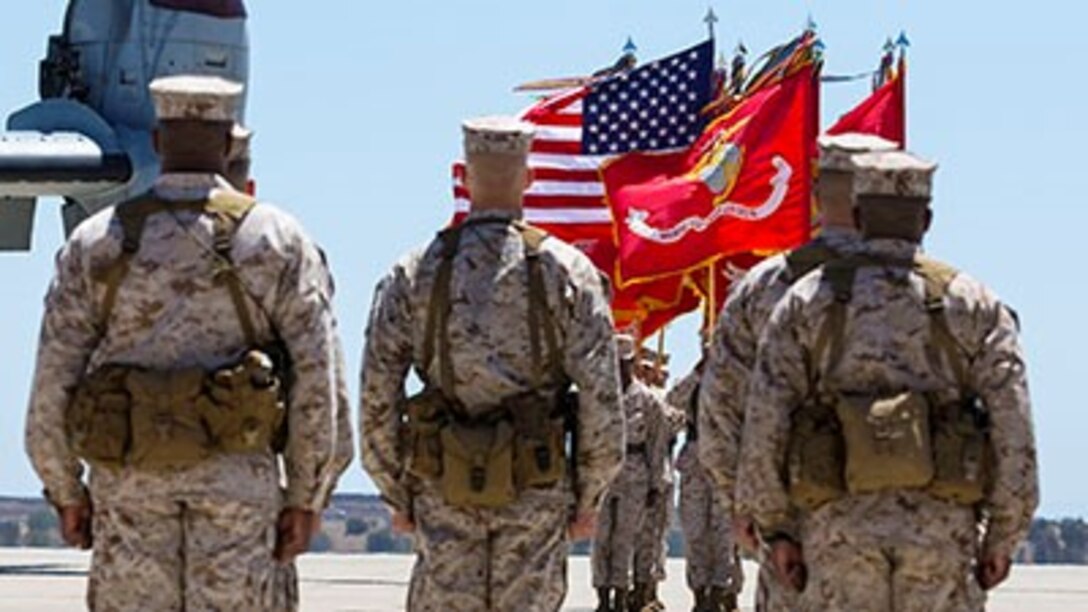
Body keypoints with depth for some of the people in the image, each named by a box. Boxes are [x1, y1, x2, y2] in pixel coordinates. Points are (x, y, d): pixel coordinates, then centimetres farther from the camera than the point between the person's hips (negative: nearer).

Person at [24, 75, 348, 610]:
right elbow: (320, 382, -5)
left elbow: (52, 380, 1)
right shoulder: (278, 242, -1)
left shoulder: (96, 244, 2)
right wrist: (305, 499, 1)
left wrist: (66, 492, 11)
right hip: (240, 481, -1)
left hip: (129, 482, 1)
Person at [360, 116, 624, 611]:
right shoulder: (567, 270, -3)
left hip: (444, 490, 1)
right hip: (536, 492, -1)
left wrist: (396, 494, 9)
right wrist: (589, 496, 3)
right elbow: (602, 398, -7)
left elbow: (376, 399, 0)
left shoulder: (415, 274, 1)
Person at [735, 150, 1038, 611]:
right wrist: (1002, 539, 5)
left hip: (840, 525, 0)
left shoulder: (807, 301, 5)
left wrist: (776, 527, 6)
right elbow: (1013, 431, 0)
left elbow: (764, 424, 0)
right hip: (943, 530, 0)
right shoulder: (974, 304, 5)